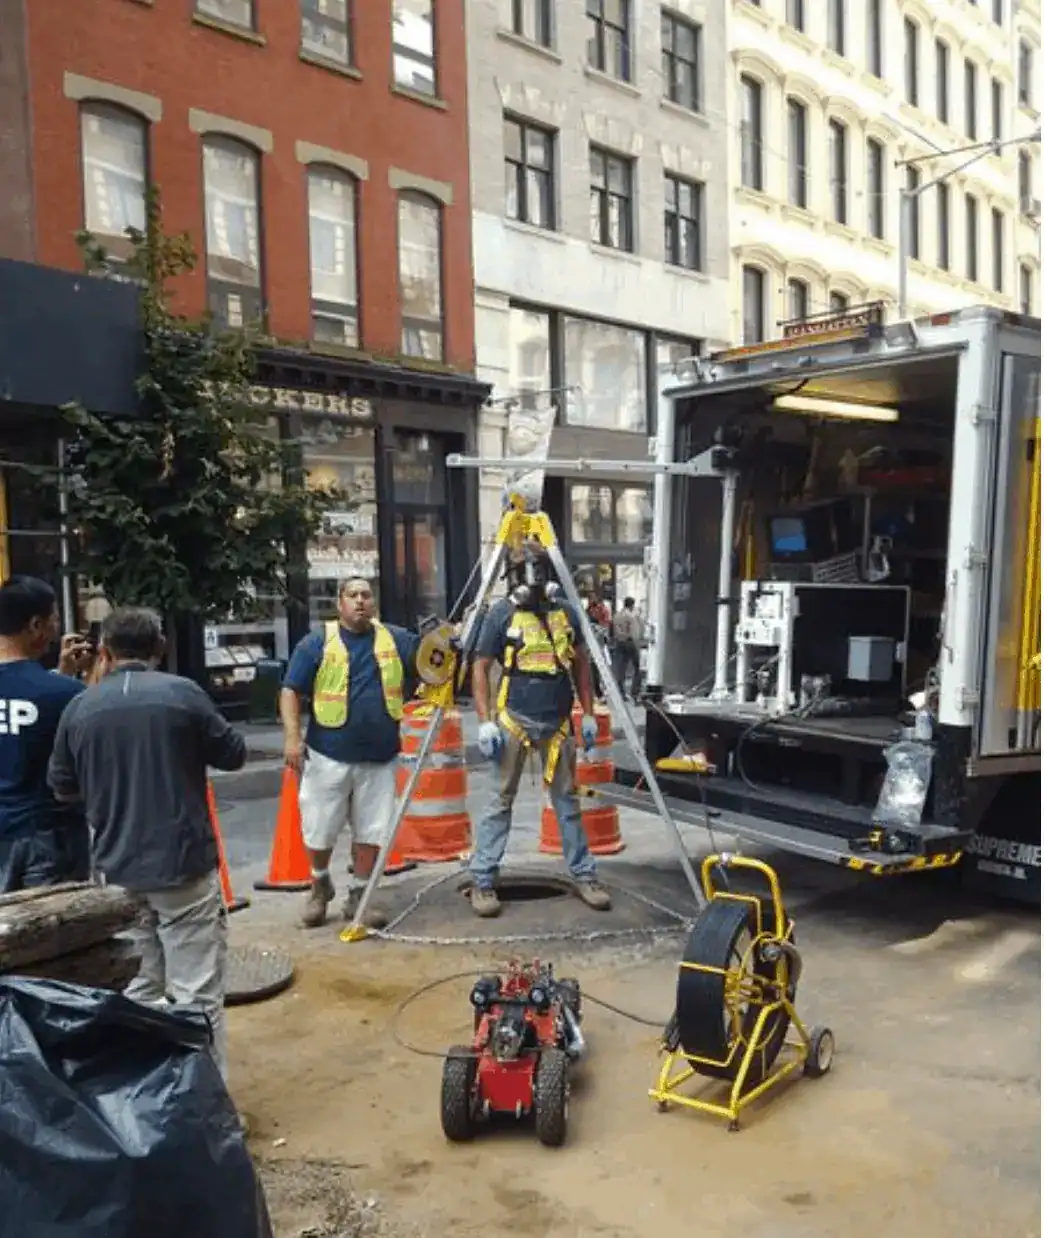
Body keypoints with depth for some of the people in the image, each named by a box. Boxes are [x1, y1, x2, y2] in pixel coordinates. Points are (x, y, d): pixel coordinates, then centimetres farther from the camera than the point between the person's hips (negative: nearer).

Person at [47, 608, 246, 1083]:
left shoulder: (80, 708, 2)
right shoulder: (183, 693, -9)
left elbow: (62, 786, 14)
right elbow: (234, 755, 1)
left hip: (118, 872, 4)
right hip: (184, 866, -4)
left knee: (138, 992, 17)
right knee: (198, 995, 2)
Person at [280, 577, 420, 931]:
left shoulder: (394, 638, 7)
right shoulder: (316, 643, -1)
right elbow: (290, 691, -2)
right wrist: (292, 735, -13)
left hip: (379, 756, 2)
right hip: (329, 755, -2)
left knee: (371, 830, 8)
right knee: (319, 830, 8)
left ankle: (358, 895, 25)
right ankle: (320, 884, 35)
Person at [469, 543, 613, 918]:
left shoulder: (566, 612, 8)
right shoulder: (501, 613, -3)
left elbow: (581, 665, 15)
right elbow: (481, 669, -3)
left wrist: (588, 714, 9)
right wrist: (485, 721, -11)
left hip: (558, 722, 4)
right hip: (513, 720, -3)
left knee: (567, 800, 11)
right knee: (501, 801, 1)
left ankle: (584, 874, 19)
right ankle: (483, 880, 8)